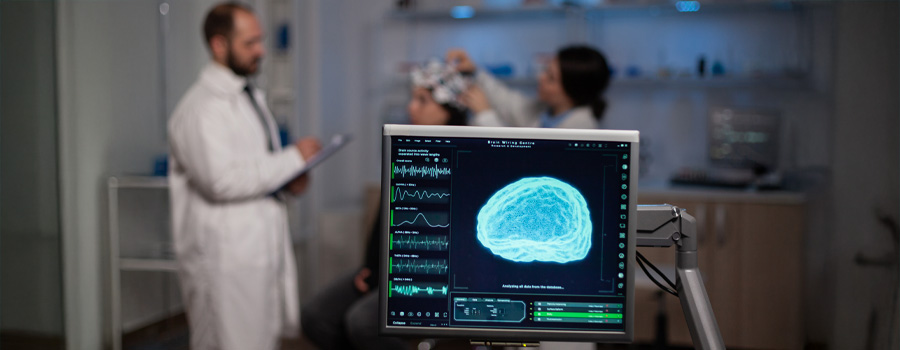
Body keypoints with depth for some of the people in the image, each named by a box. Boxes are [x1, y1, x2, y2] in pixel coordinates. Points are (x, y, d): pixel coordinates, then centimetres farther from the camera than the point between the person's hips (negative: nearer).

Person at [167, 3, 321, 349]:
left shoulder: (251, 96, 16)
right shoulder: (200, 108, -15)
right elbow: (220, 180, -25)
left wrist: (288, 181, 4)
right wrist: (294, 158, -18)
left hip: (265, 245, 9)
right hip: (224, 259, -9)